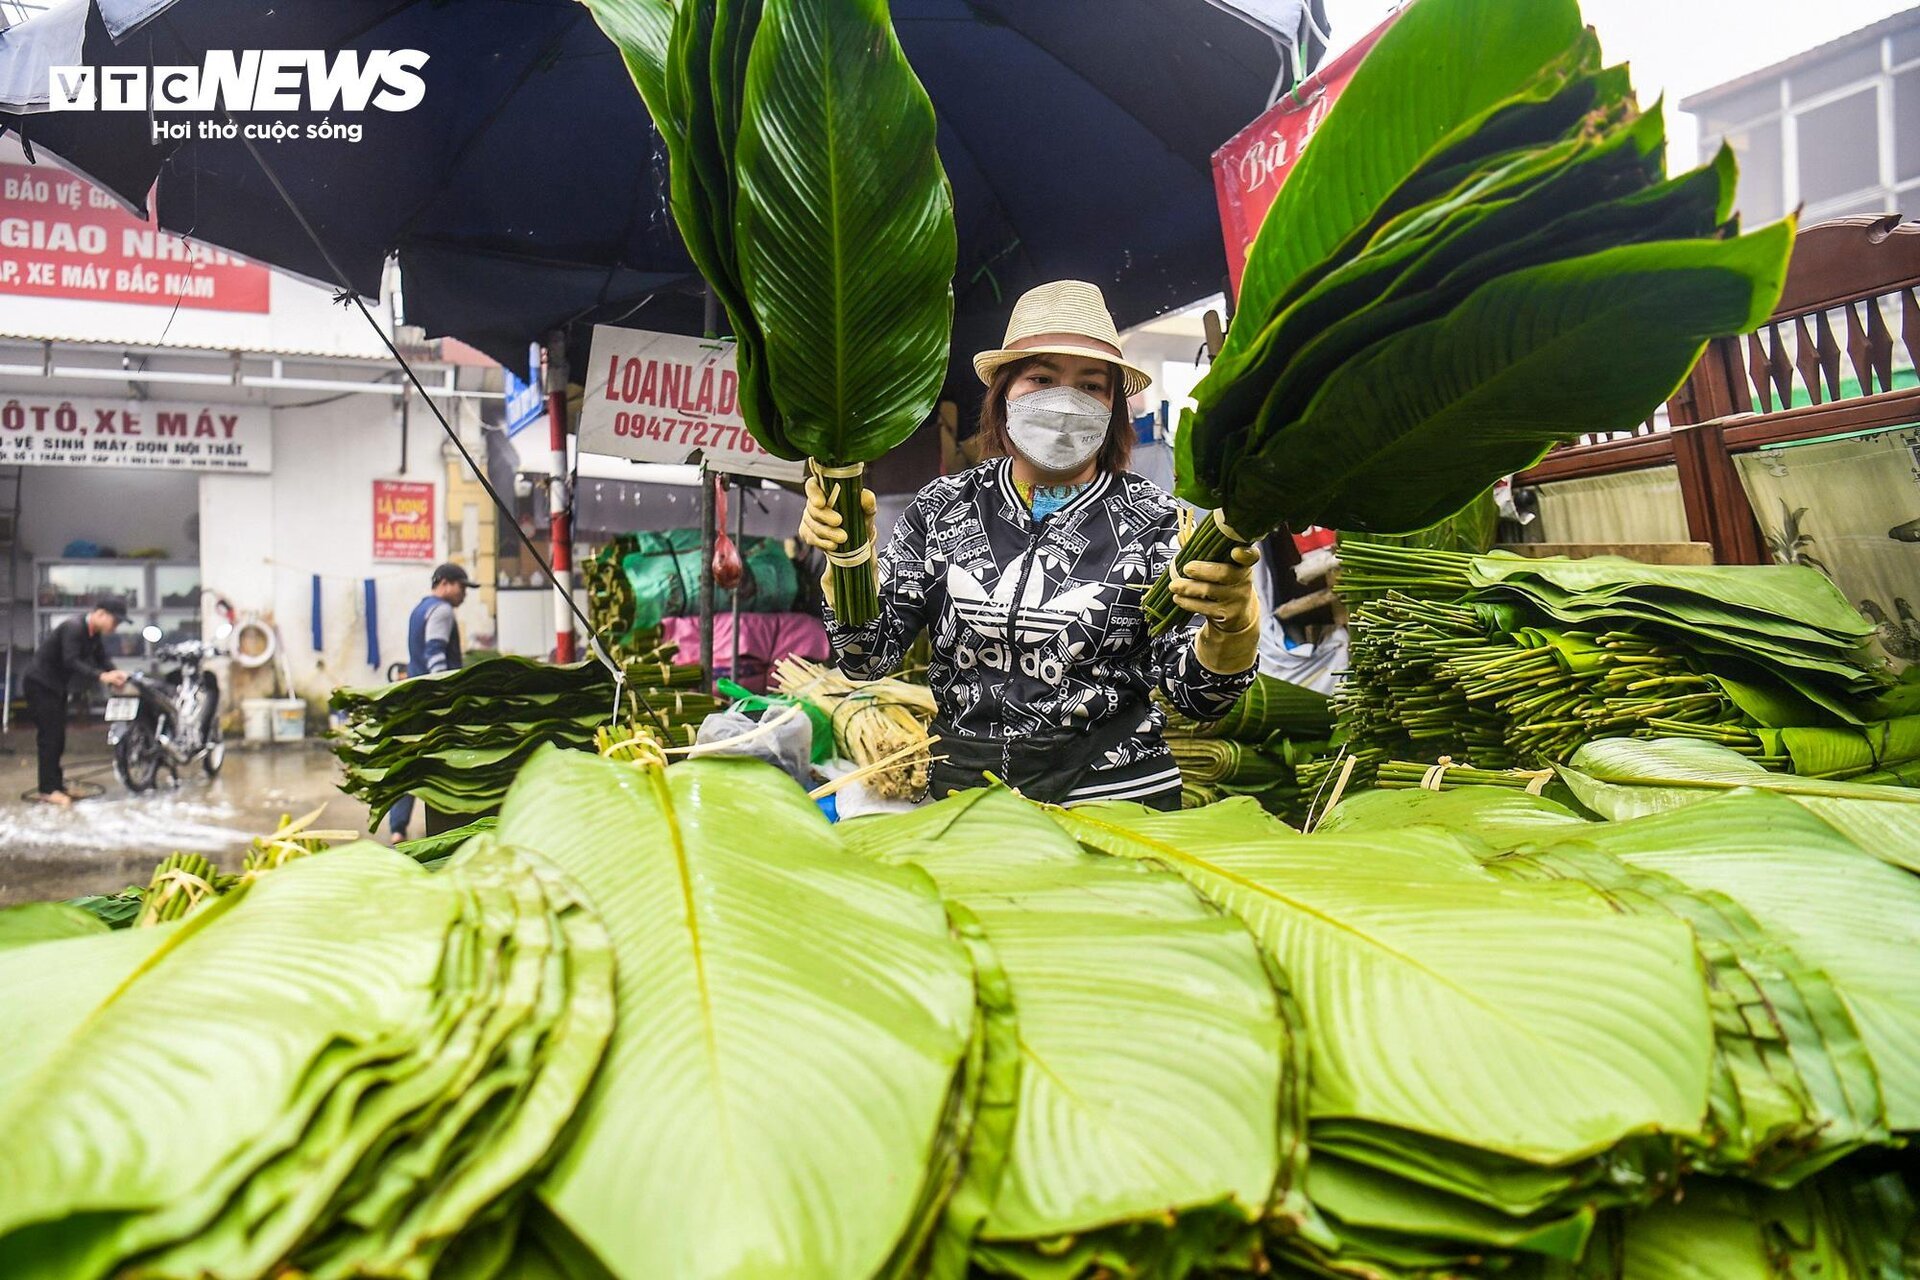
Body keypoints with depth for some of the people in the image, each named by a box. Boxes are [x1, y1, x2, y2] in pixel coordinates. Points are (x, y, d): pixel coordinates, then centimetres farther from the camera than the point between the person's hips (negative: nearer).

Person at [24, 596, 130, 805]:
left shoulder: (93, 632, 2)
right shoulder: (73, 627, -26)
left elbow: (102, 658, 0)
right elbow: (70, 661, -35)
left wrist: (115, 676, -19)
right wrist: (101, 676, -42)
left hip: (57, 684, 9)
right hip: (41, 683, -9)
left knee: (57, 735, 14)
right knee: (50, 735, -10)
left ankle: (55, 779, 24)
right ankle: (49, 789, -7)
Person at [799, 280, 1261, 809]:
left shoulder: (1152, 519, -7)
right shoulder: (945, 504, -2)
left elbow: (1195, 695, -11)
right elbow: (869, 655, -2)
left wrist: (1229, 622, -32)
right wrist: (850, 557, -20)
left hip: (1111, 798, -1)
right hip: (962, 790, 2)